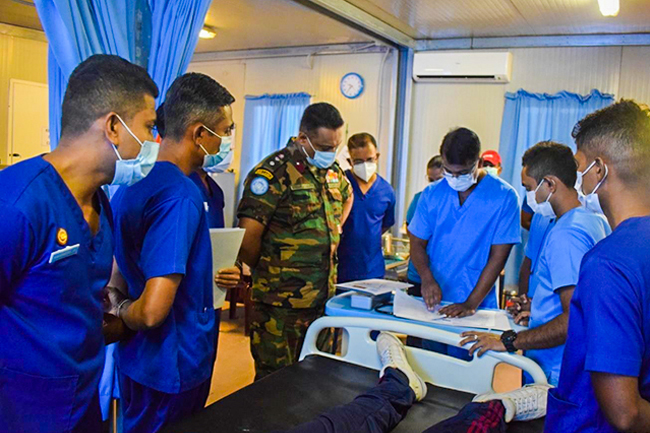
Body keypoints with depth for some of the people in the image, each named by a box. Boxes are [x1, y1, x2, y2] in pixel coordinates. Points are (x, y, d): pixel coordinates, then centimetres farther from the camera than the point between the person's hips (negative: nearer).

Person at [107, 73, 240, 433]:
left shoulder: (132, 182, 2)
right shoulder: (180, 195, -26)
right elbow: (153, 311, -31)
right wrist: (123, 309, -12)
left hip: (137, 359, 8)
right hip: (172, 366, -8)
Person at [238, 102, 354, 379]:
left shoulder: (332, 170, 9)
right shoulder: (274, 172, -15)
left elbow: (347, 196, 33)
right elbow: (248, 239, -19)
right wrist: (267, 272, -3)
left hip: (323, 298, 7)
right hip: (281, 304, -7)